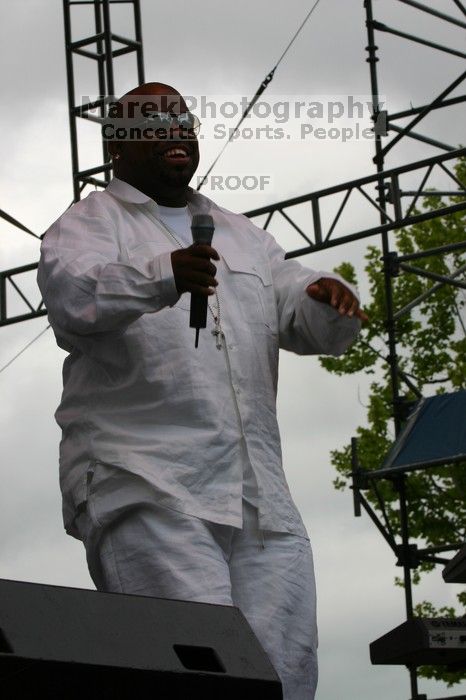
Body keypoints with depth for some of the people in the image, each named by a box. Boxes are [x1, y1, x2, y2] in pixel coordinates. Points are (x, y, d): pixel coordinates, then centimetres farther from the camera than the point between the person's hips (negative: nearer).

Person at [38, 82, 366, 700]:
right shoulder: (90, 224, 9)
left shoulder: (241, 235, 28)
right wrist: (163, 277, -33)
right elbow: (73, 296, -13)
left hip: (261, 500, 6)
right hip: (143, 487, -6)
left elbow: (308, 322, 22)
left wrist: (328, 299, -4)